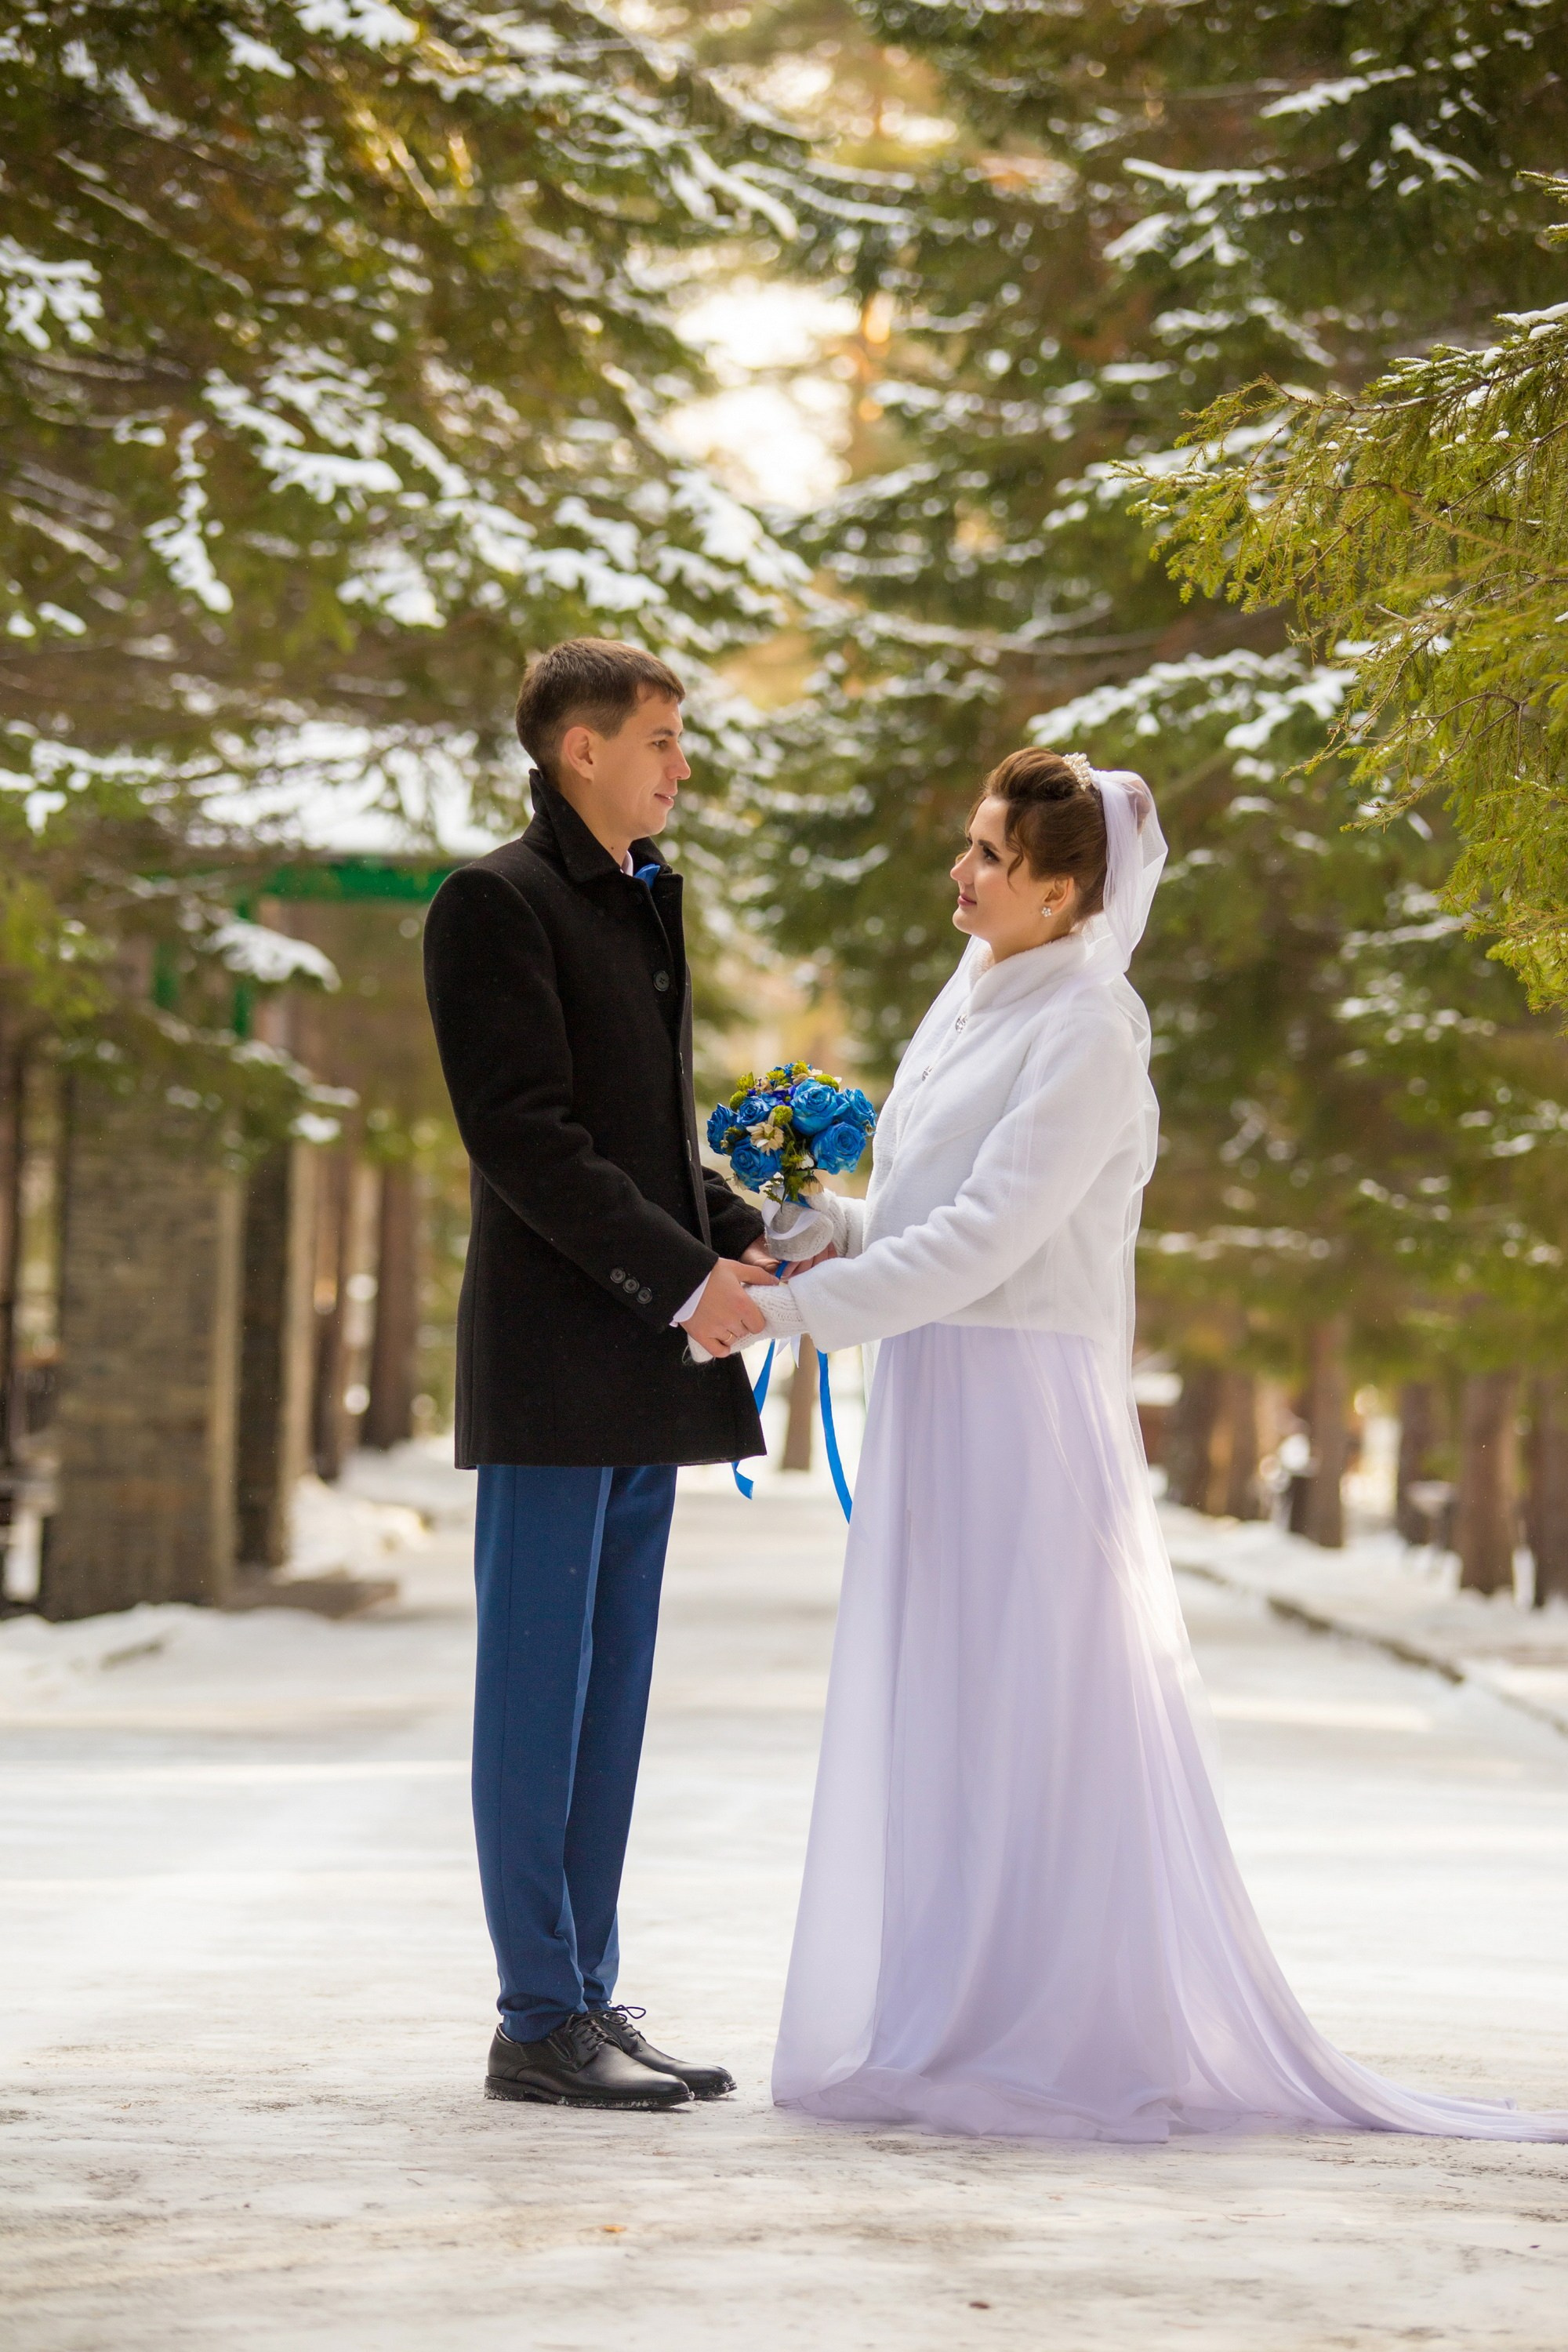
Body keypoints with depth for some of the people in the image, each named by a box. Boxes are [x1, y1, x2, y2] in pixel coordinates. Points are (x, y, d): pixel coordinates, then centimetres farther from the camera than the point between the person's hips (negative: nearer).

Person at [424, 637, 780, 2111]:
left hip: (646, 1369, 9)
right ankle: (540, 2019, 0)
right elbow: (524, 1135, -16)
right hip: (552, 1363, -9)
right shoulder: (498, 904, -8)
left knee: (609, 1696, 9)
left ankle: (587, 2000, 14)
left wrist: (746, 1242, 7)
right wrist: (684, 1278, -18)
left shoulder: (646, 905, 20)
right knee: (539, 1685, -4)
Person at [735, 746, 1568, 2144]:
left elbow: (989, 1235, -19)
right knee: (939, 1726, 9)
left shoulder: (1087, 1035, -13)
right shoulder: (974, 1002, 14)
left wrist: (799, 1307, -20)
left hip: (1026, 1413, -9)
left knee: (1020, 1725, -6)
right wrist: (830, 1231, 1)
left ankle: (1051, 2042, 0)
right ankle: (955, 2028, 15)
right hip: (938, 1408, 9)